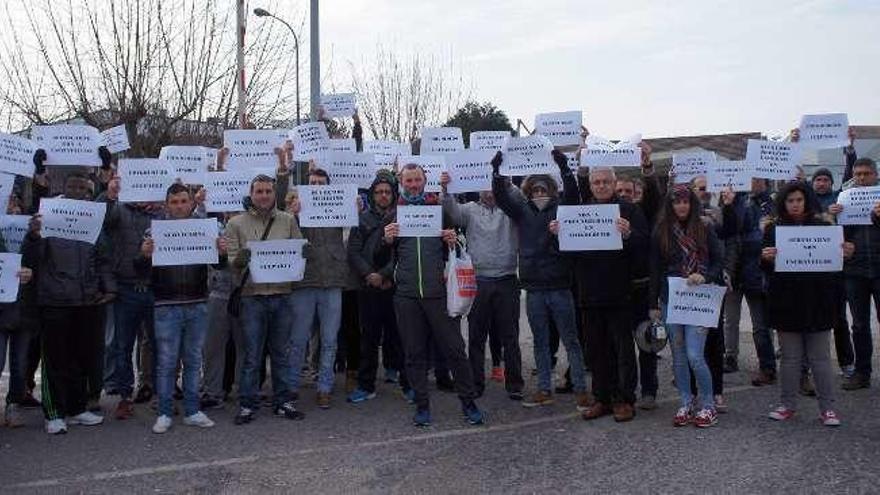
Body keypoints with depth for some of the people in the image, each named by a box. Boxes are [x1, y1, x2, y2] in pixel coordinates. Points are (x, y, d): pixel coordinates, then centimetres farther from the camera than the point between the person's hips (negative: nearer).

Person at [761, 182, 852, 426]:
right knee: (790, 357, 7)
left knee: (820, 357, 5)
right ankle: (788, 405, 18)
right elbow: (767, 268, 2)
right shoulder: (774, 229, 3)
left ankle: (827, 408, 13)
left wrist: (846, 254, -13)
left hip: (817, 301, 0)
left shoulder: (821, 226, 4)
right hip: (786, 302, 0)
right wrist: (766, 258, -19)